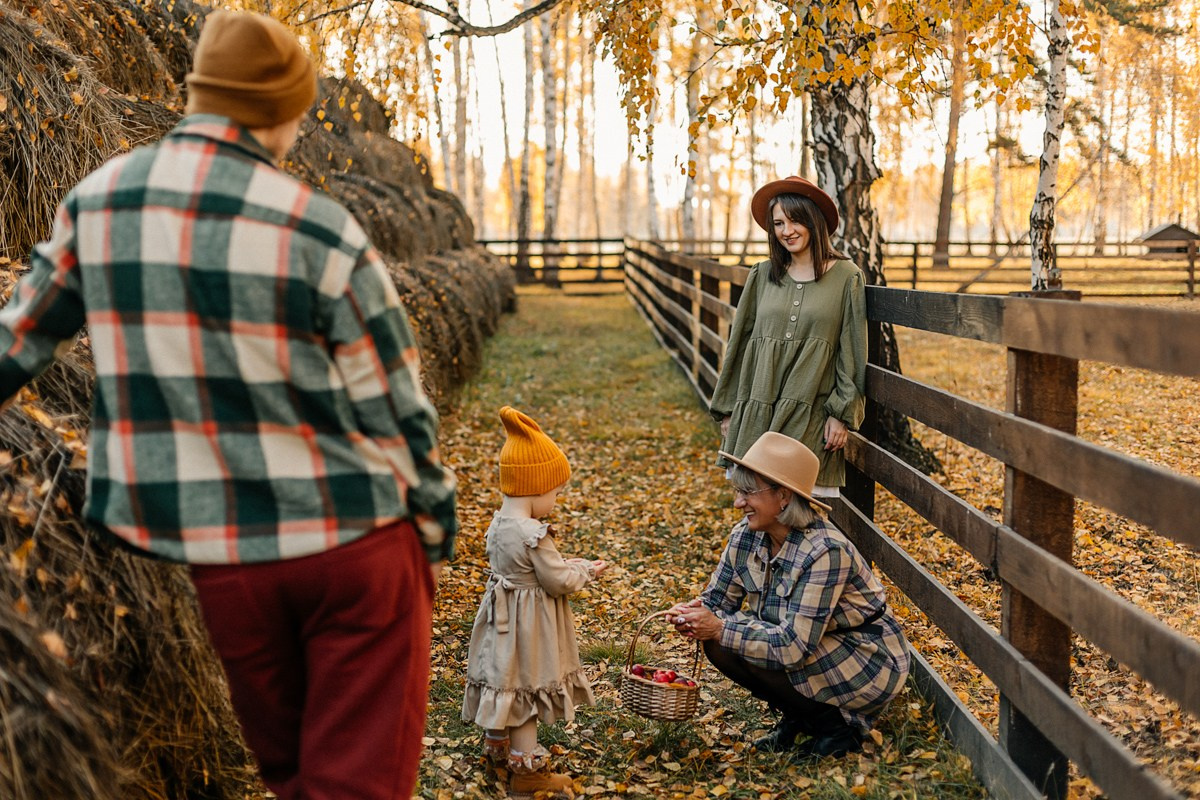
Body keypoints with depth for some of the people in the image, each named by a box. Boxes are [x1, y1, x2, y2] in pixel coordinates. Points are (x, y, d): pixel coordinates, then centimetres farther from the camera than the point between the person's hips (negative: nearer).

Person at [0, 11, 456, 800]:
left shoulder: (96, 202, 0)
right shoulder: (322, 233, -12)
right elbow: (397, 410, -7)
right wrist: (435, 536, 7)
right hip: (353, 538, -4)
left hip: (219, 557, 4)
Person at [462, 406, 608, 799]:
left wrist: (568, 565, 5)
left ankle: (497, 747, 41)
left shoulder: (498, 524, 0)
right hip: (529, 626, -8)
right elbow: (558, 582, -21)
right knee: (527, 688, 3)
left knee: (504, 682, 23)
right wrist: (585, 571, -3)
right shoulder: (535, 535, -27)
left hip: (502, 617, 8)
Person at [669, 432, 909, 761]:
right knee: (717, 643, -13)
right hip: (815, 653, 8)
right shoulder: (745, 537, -7)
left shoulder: (824, 551, -30)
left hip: (871, 667, -8)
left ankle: (837, 722, -4)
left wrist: (720, 629, -32)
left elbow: (795, 645, -32)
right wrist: (695, 616, -21)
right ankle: (798, 715, 7)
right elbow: (718, 600, 2)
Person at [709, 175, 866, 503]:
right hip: (756, 415, 3)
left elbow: (853, 352, 1)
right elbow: (739, 343, 13)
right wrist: (726, 409, 12)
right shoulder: (762, 276, 10)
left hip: (810, 418, -3)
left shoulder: (845, 277, 1)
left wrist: (842, 414, -5)